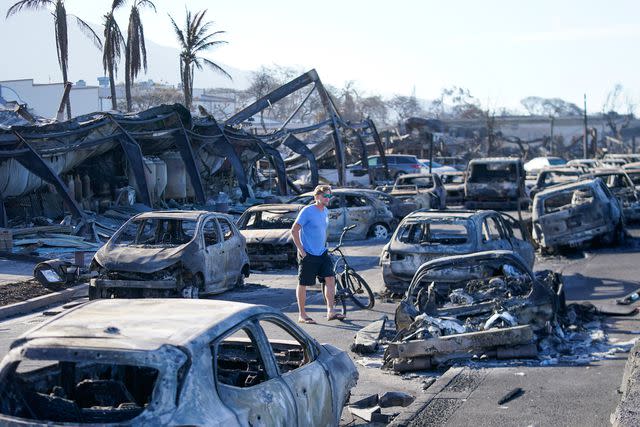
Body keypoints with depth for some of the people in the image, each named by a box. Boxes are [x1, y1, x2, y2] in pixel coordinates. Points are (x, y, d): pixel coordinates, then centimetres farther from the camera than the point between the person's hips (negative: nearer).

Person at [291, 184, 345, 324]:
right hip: (308, 255, -7)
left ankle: (330, 311, -1)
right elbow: (294, 230, -15)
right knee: (303, 284, 3)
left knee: (330, 279, -4)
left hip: (322, 253, 7)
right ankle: (302, 315, 11)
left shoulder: (326, 212, 10)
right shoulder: (307, 211, -13)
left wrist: (324, 246, 17)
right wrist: (301, 250, -16)